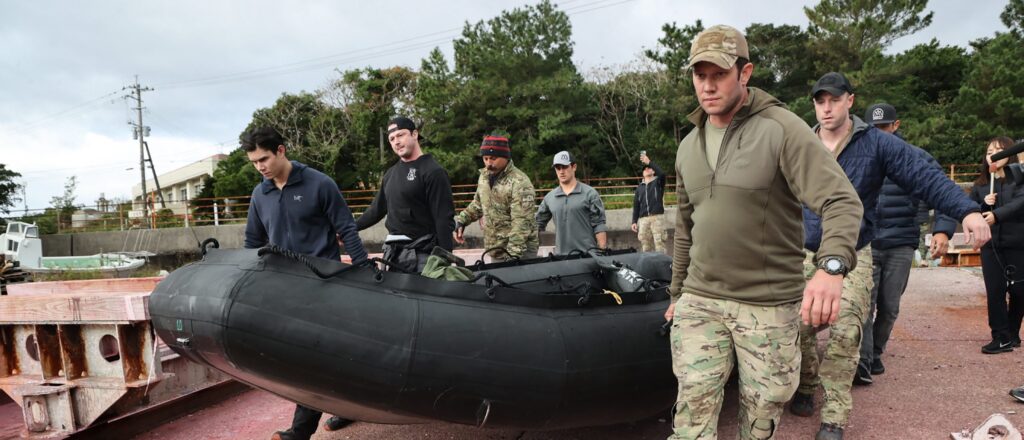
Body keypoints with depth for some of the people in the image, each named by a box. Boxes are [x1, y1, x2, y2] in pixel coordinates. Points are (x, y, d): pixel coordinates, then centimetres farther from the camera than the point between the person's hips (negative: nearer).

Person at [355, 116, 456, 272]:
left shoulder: (433, 171, -9)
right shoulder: (391, 173, 14)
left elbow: (444, 220, -14)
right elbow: (377, 209, 23)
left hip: (421, 253, -7)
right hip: (393, 253, 7)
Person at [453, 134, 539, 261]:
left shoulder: (520, 183, -19)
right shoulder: (484, 176, 6)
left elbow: (522, 223, -24)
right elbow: (478, 204, 21)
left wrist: (513, 255, -29)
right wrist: (461, 220, 6)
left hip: (519, 251, -7)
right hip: (495, 251, 7)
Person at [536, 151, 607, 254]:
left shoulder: (589, 193, -1)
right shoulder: (549, 197, 10)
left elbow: (599, 225, -4)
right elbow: (538, 223, 18)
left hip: (588, 253, -3)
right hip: (561, 254, 3)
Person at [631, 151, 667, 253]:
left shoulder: (658, 182, 10)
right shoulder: (639, 187, 19)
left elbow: (662, 174, -15)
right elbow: (636, 205, 15)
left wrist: (649, 162, -14)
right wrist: (634, 221, 7)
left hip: (657, 217, -3)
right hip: (643, 219, 3)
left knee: (659, 243, -9)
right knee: (645, 245, 2)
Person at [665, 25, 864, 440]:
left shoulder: (781, 129, -10)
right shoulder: (688, 146, 8)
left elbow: (842, 201, -18)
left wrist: (831, 266, -36)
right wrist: (677, 292, 20)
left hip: (769, 304, -4)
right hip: (699, 300, 4)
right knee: (694, 405, 2)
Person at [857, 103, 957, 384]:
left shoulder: (917, 158, 3)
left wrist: (943, 230, -14)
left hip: (901, 246, 1)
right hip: (864, 244, -1)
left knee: (889, 307, 10)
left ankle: (875, 354, 28)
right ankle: (863, 363, -10)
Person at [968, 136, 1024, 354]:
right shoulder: (980, 185, 9)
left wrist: (997, 214, -32)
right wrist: (983, 204, -8)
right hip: (990, 246, 2)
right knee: (995, 291, -3)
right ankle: (1002, 338, 3)